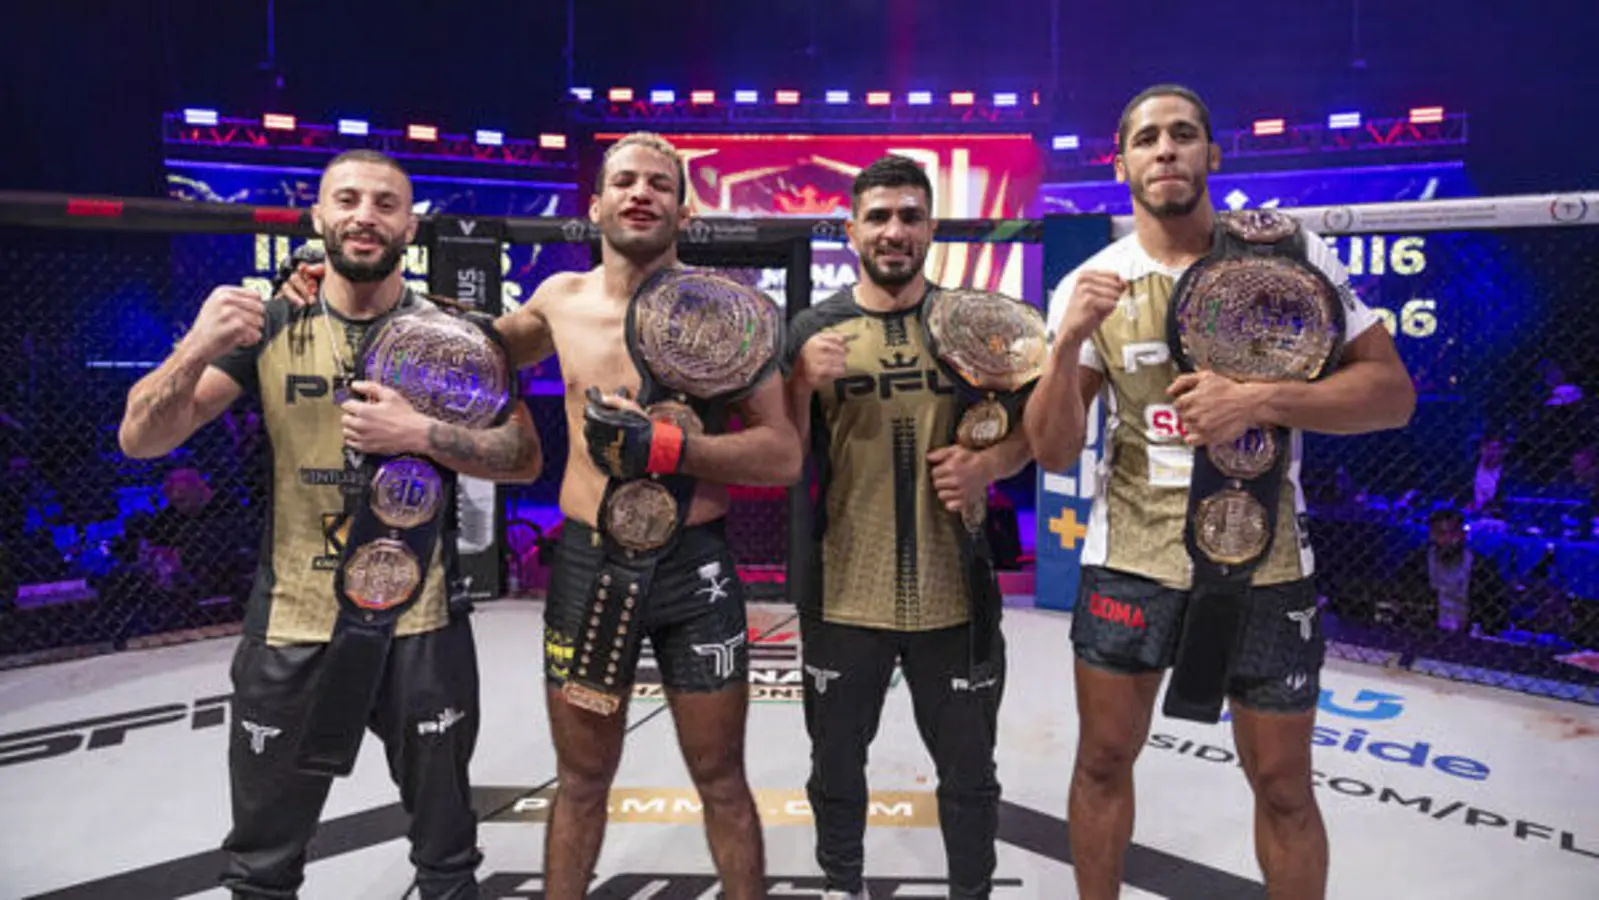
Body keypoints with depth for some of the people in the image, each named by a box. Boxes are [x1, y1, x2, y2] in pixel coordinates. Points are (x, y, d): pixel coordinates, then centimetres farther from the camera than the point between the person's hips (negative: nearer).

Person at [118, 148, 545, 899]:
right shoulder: (267, 327, 0)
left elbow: (525, 458, -5)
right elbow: (141, 441, -5)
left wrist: (419, 434, -20)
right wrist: (197, 350, -24)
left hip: (420, 628, -1)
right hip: (291, 628, 1)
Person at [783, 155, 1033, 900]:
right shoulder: (815, 329, -1)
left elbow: (1028, 426, 7)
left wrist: (989, 464, -14)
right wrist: (802, 383, -17)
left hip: (954, 592, 0)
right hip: (843, 593, 0)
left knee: (968, 768, 15)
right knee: (837, 762, 18)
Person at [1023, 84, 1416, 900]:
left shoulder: (1290, 253, -5)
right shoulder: (1089, 286, -2)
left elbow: (1392, 392, -6)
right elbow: (1053, 452, -6)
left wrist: (1260, 401, -22)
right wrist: (1069, 343, -22)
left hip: (1263, 564, -1)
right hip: (1129, 558, 1)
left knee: (1284, 785, 11)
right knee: (1103, 759, 14)